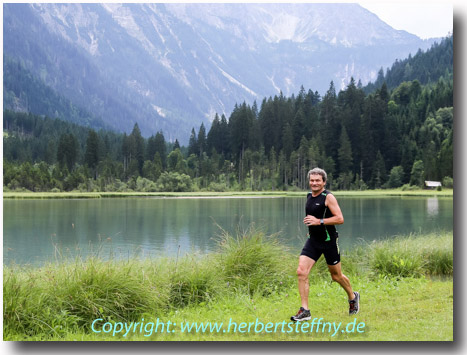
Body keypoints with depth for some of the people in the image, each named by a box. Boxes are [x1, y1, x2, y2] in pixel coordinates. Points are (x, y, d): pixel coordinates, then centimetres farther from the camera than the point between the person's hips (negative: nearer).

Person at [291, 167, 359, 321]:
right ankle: (305, 311, -7)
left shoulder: (328, 197, -12)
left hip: (329, 241, -6)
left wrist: (319, 222, -24)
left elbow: (340, 219, -19)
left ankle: (353, 297, 39)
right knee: (301, 272, -11)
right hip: (313, 240, 6)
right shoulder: (309, 196, 9)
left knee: (336, 276, 9)